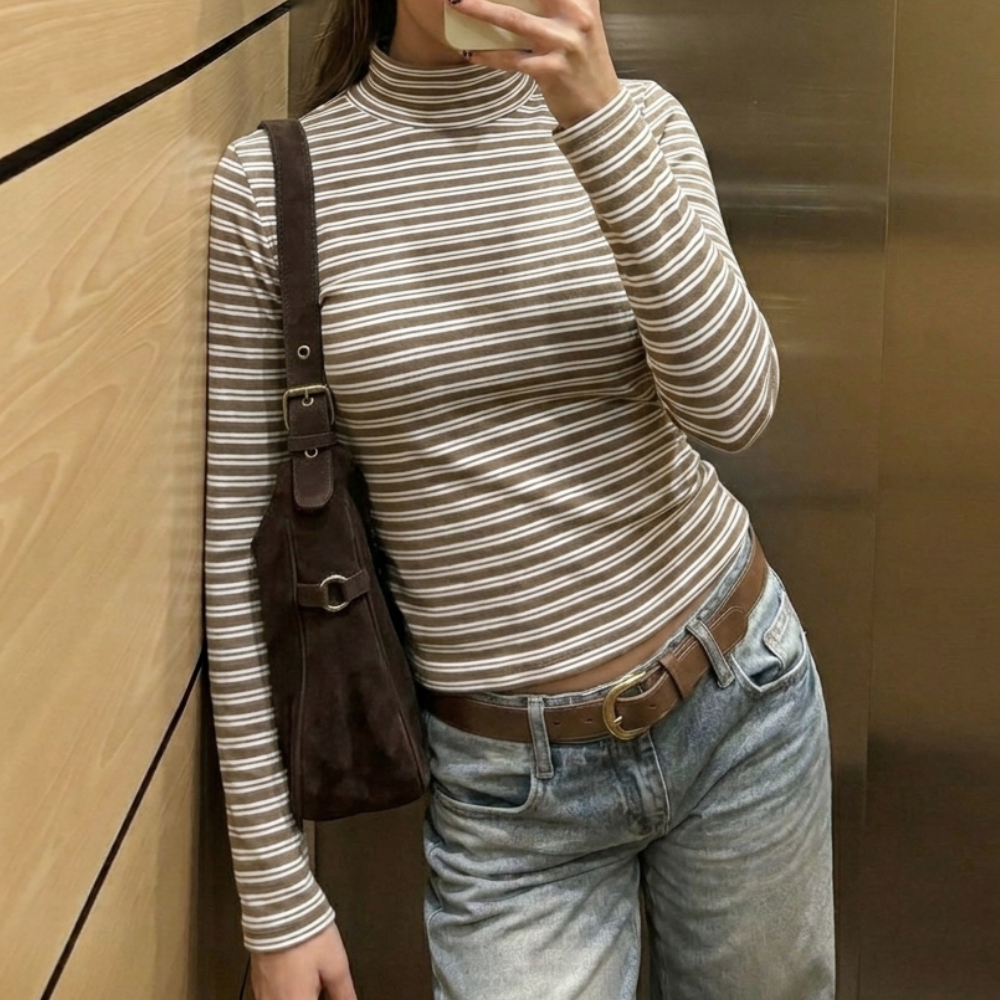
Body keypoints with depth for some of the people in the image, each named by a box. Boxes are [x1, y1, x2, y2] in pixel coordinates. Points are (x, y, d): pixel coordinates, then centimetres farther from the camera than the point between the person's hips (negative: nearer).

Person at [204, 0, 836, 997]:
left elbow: (731, 405, -16)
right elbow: (241, 544, -5)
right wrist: (276, 901, -4)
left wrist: (596, 113, -26)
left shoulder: (638, 119, -2)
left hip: (740, 689, 2)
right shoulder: (270, 180, -7)